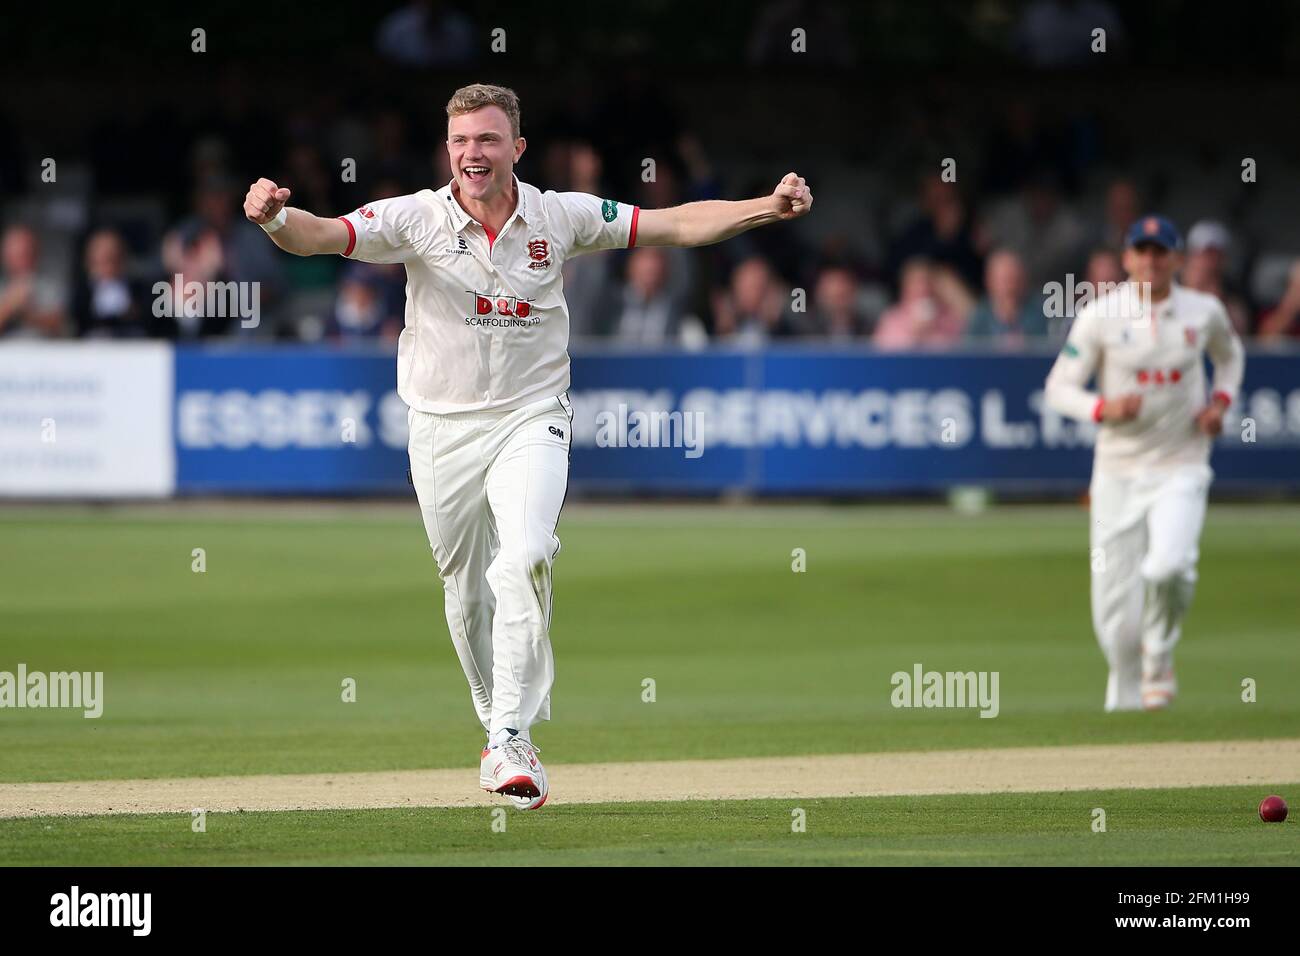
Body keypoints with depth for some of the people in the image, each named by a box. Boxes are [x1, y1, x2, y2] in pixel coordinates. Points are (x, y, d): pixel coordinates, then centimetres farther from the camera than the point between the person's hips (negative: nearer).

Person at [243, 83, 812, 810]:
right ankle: (498, 724, 30)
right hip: (443, 429, 1)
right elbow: (319, 235, -23)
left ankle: (511, 741, -22)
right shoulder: (417, 219, -10)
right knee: (466, 589, 9)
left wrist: (769, 207, -12)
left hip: (531, 422, -1)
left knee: (525, 560, -23)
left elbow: (675, 225, 0)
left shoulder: (560, 217, -4)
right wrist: (276, 217, -46)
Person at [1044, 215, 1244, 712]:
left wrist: (1221, 400, 3)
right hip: (1118, 472, 0)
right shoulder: (1100, 316, -5)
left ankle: (1159, 655, 3)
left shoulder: (1204, 312, 1)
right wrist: (1103, 407, -21)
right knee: (1114, 604, -2)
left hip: (1180, 469, 0)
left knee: (1167, 567, -27)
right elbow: (1059, 387, -2)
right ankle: (1125, 699, 22)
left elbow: (1230, 354, 22)